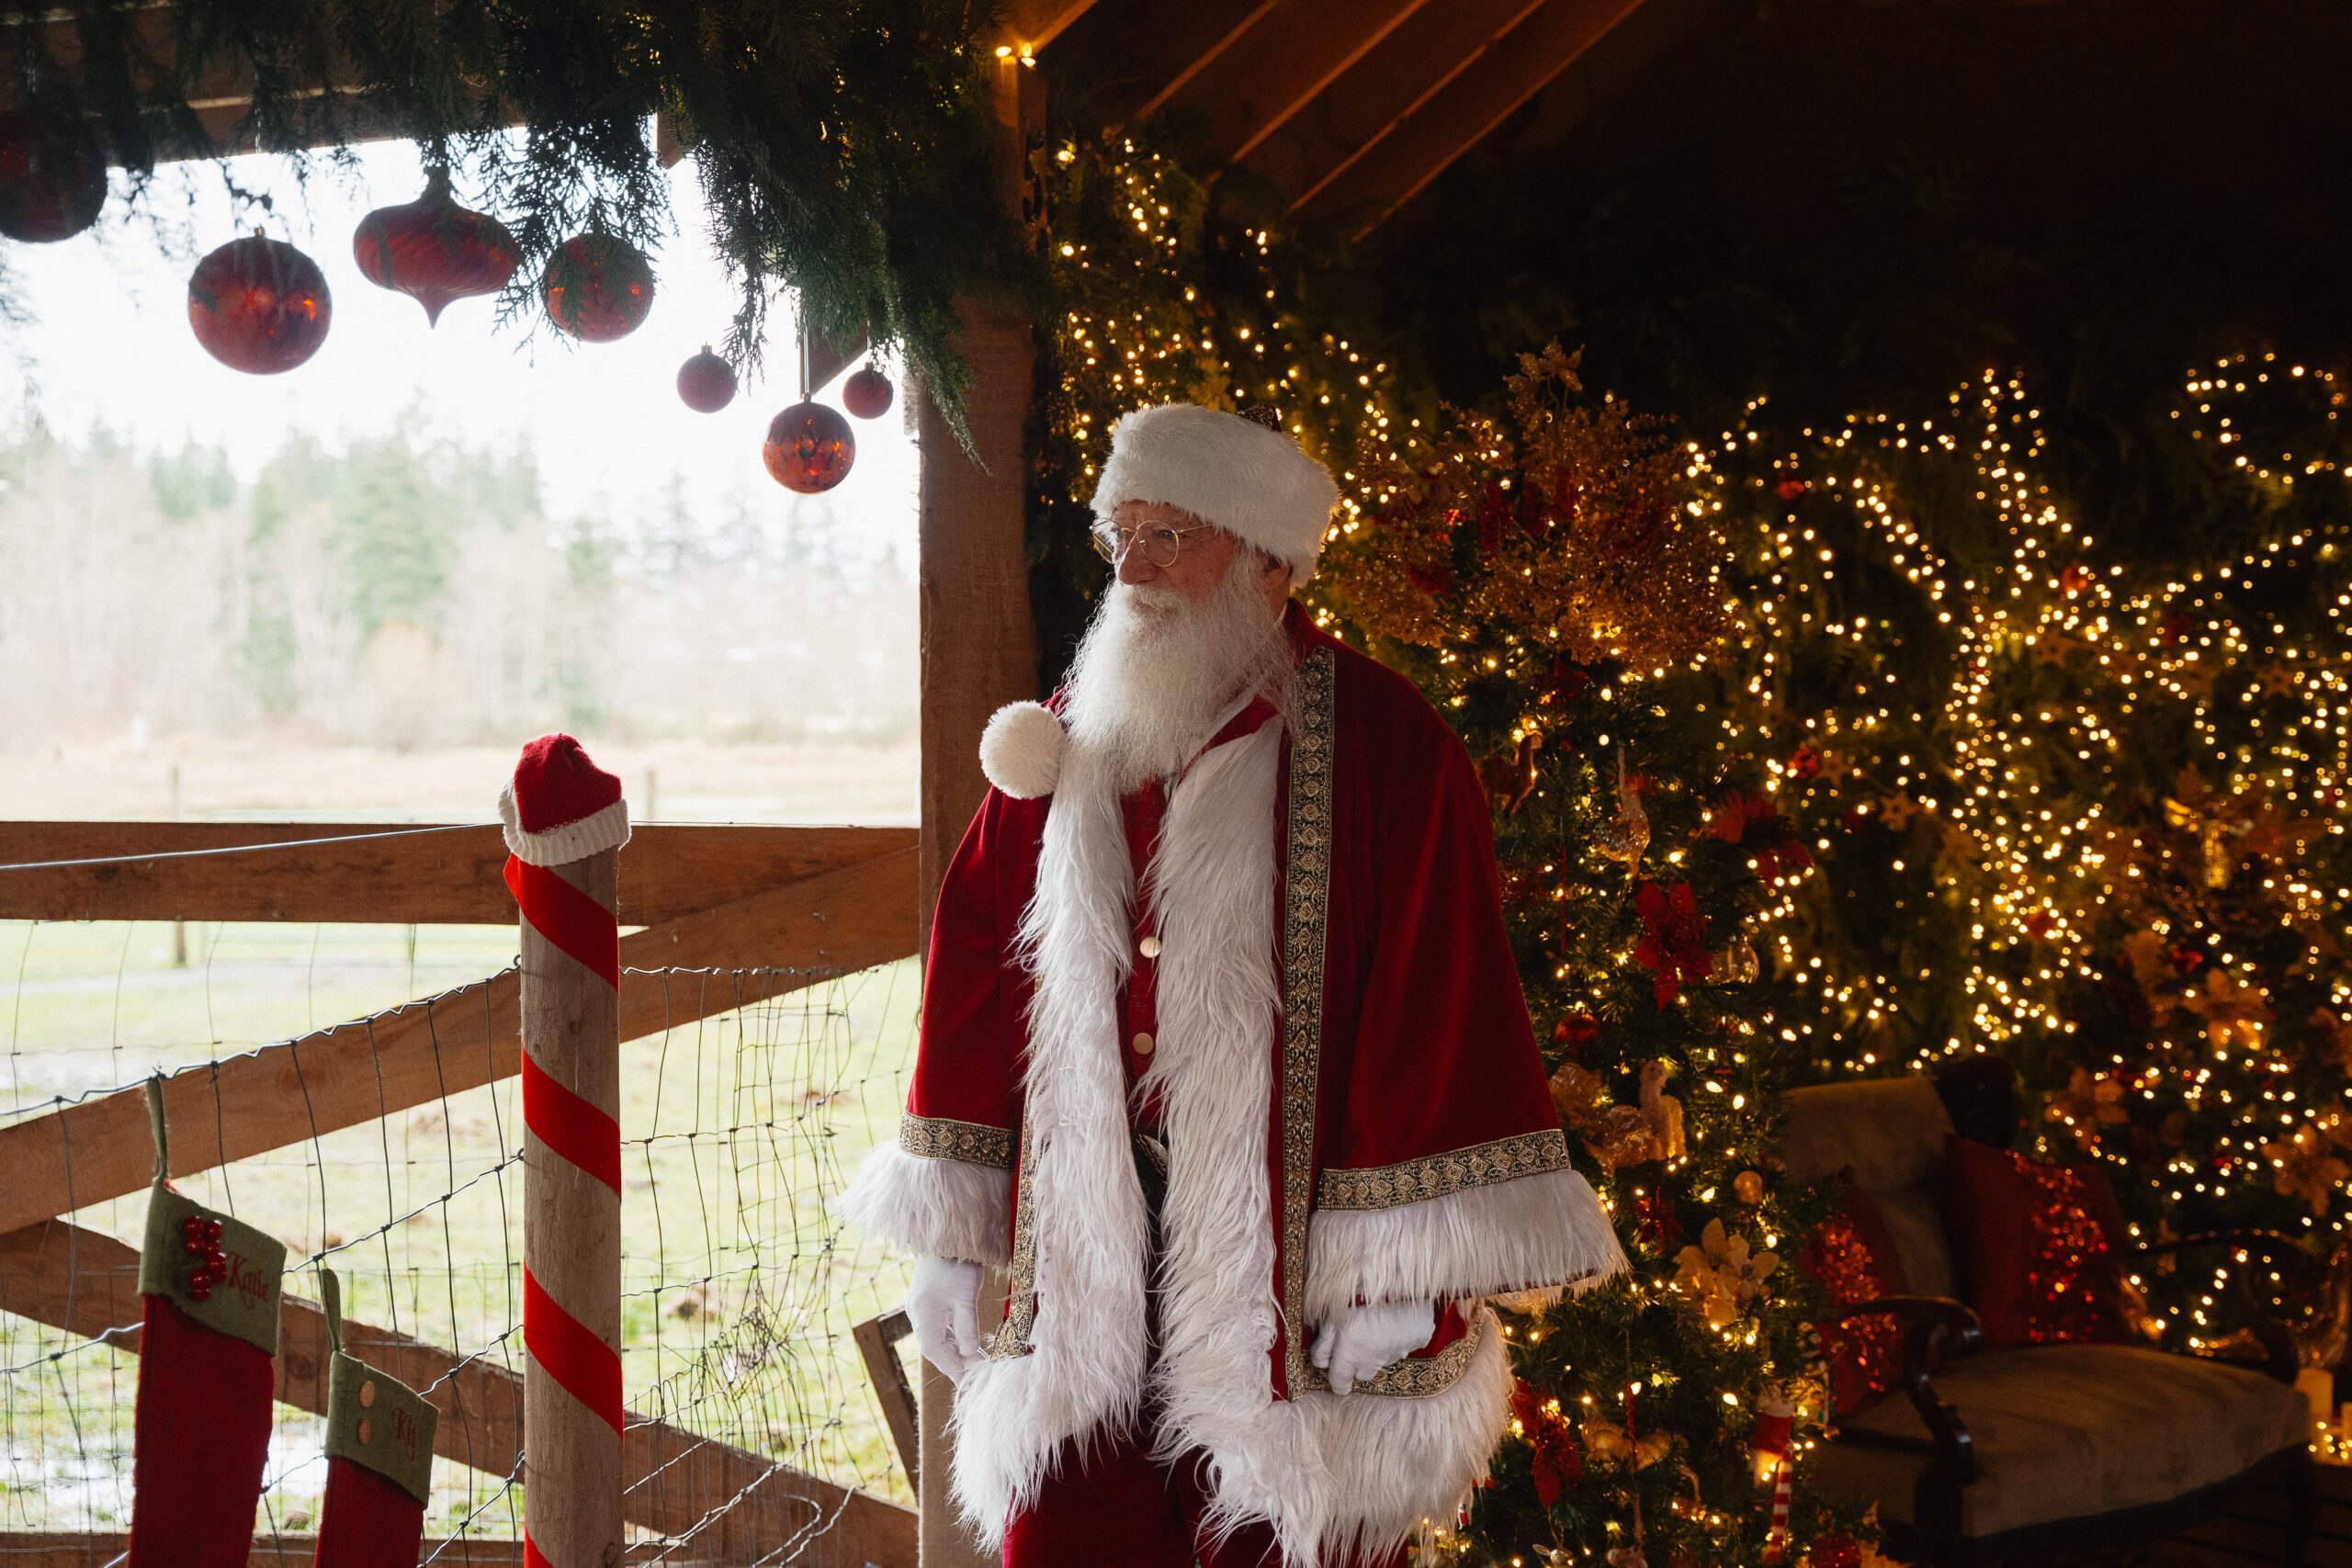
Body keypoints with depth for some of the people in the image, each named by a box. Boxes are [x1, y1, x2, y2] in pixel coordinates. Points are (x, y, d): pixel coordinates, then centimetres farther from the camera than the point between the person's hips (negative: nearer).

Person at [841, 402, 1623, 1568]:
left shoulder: (1384, 750, -5)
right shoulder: (1061, 742, 10)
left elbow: (1435, 1003, -9)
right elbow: (978, 975, 11)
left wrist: (1405, 1275, -13)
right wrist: (949, 1230, 8)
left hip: (1283, 1270, -4)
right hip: (1078, 1251, 4)